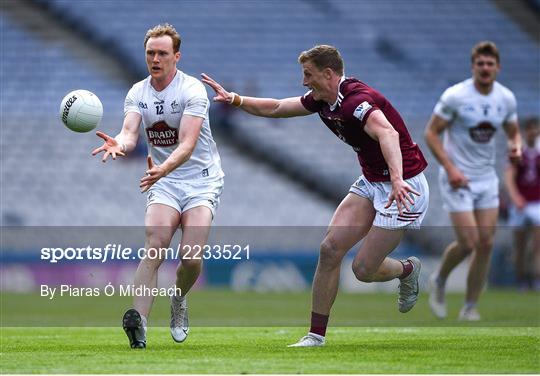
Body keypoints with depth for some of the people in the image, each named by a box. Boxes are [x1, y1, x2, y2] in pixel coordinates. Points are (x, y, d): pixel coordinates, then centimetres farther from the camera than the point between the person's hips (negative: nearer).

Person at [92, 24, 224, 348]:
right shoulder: (138, 93, 1)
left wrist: (163, 168, -45)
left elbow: (188, 143, -26)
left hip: (202, 180, -3)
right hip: (164, 183, 3)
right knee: (154, 247, -21)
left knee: (191, 256, -19)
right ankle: (139, 321, -33)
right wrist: (119, 144, -40)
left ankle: (179, 300, 14)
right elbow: (130, 133, -14)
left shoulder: (192, 90, -13)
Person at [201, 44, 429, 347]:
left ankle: (408, 270, 27)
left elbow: (388, 134, -45)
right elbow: (276, 108, 17)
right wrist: (234, 99, 9)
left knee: (363, 269, -7)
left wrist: (397, 180, -61)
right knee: (330, 248, -5)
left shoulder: (356, 100, -27)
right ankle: (317, 334, 1)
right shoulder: (323, 100, 3)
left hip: (403, 187, -9)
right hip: (371, 182, 9)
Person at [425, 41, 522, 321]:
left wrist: (516, 147, -8)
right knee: (468, 243, -12)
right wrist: (450, 168, -18)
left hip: (487, 178, 5)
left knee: (486, 243, -2)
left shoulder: (506, 98, 1)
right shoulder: (455, 96, -14)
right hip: (458, 178, -5)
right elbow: (431, 133, -9)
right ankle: (439, 281, 19)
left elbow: (513, 132, 16)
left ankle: (470, 308, 10)